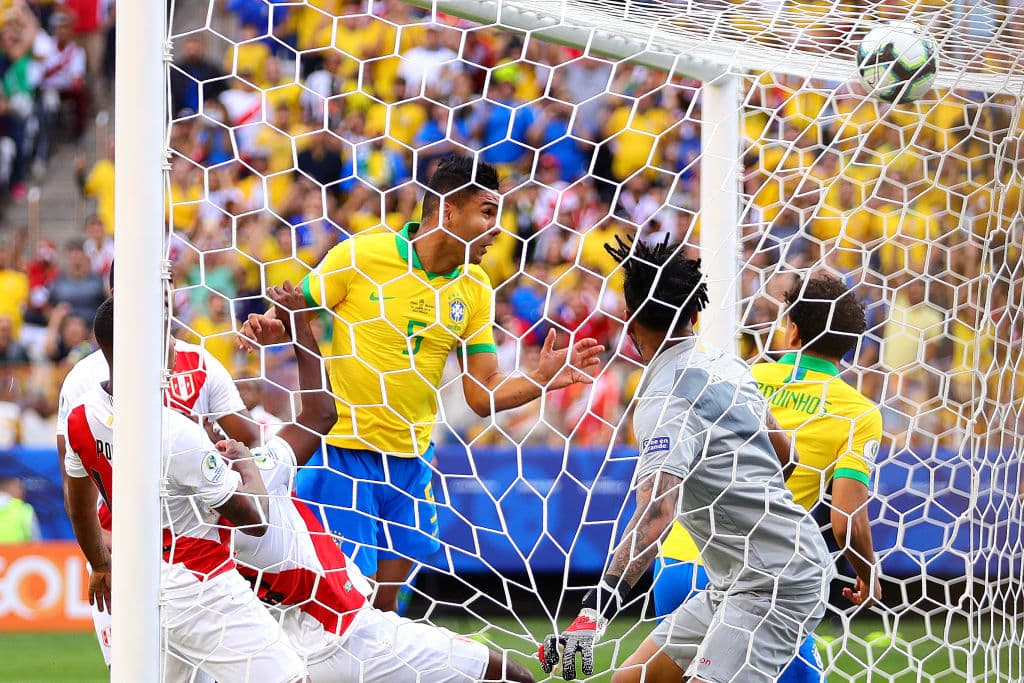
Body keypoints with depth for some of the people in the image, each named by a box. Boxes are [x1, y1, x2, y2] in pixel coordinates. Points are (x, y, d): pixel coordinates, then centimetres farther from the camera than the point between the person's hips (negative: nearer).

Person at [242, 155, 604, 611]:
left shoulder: (474, 288, 4)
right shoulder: (360, 255, -10)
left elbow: (483, 396, 6)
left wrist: (543, 380, -11)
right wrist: (261, 329, -25)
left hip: (411, 462, 5)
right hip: (341, 453, -5)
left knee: (385, 604, 9)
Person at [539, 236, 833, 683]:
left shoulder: (666, 402, -19)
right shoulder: (728, 365, 8)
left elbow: (655, 513, -34)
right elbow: (781, 453, 24)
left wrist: (595, 612, -43)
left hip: (775, 585, -10)